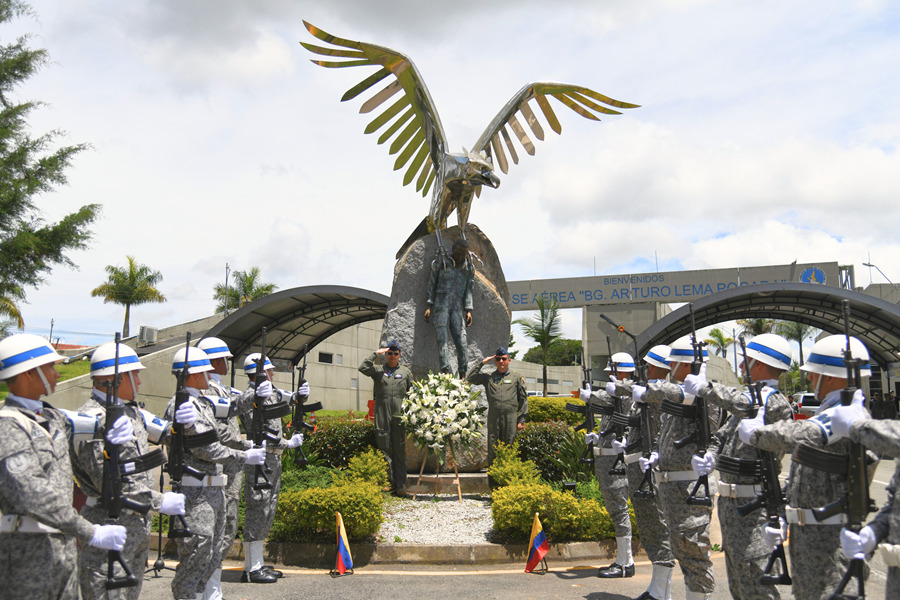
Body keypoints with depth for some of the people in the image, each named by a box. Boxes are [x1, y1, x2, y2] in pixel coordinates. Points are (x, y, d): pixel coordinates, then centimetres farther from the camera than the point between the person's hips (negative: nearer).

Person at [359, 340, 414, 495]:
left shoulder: (406, 371, 14)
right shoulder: (378, 370, 11)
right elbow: (363, 368, -8)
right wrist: (376, 354, -7)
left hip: (399, 416, 0)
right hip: (382, 416, 0)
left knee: (400, 450, 1)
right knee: (384, 449, 1)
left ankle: (400, 485, 6)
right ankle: (387, 483, 8)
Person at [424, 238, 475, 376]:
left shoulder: (469, 267, 10)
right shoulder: (441, 262, 4)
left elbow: (468, 290, 13)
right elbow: (432, 283, 7)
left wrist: (468, 310, 3)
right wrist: (429, 306, 1)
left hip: (457, 306, 2)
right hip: (441, 304, -2)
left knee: (461, 341, -7)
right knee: (443, 339, -13)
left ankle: (463, 375, -1)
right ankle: (446, 373, -22)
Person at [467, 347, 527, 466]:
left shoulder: (517, 377, 11)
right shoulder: (488, 377, 14)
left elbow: (523, 399, 9)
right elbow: (470, 378, 4)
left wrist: (521, 420, 2)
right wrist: (482, 363, 5)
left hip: (510, 419, -1)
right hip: (493, 419, 1)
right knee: (492, 451, 3)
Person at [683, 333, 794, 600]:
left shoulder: (776, 403, -14)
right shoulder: (751, 397, 15)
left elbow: (747, 405, -36)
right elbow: (723, 434, 15)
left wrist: (705, 388, -35)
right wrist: (709, 457, -4)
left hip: (753, 504, -9)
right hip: (730, 500, 9)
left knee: (754, 576, -6)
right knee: (737, 577, 19)